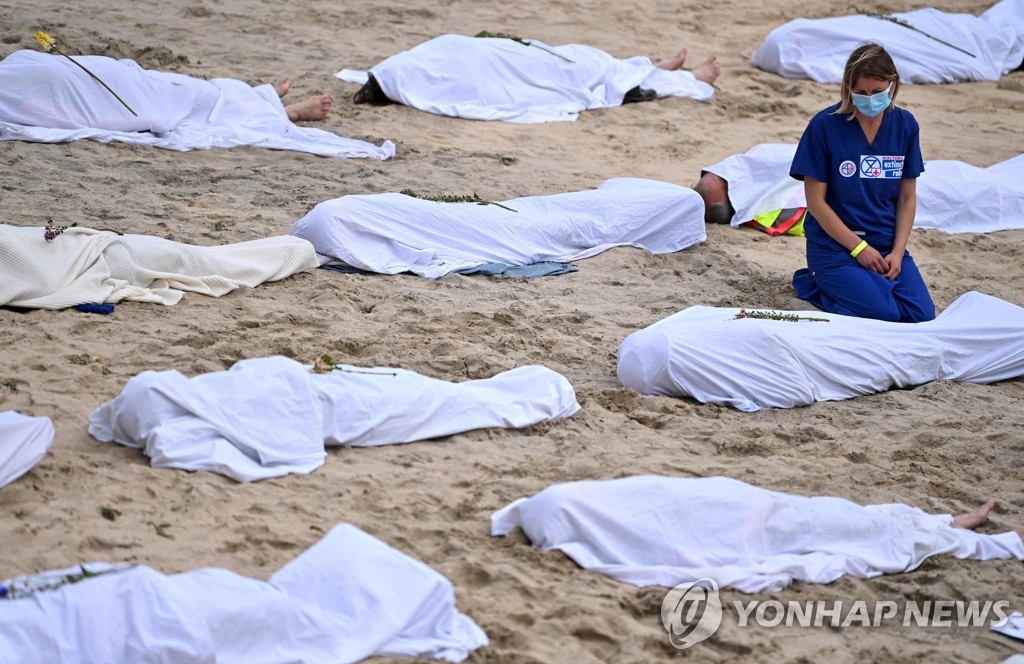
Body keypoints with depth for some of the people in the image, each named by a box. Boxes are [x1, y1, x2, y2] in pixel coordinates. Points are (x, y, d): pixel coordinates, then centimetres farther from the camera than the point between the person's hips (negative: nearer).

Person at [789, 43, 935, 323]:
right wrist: (859, 248, -13)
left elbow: (907, 197, 7)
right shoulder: (824, 126, -11)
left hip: (887, 245, 4)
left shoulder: (905, 126, 2)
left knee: (922, 316, -15)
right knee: (885, 314, -24)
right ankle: (817, 285, 3)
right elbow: (816, 200, -9)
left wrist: (897, 252, -6)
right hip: (835, 245, -4)